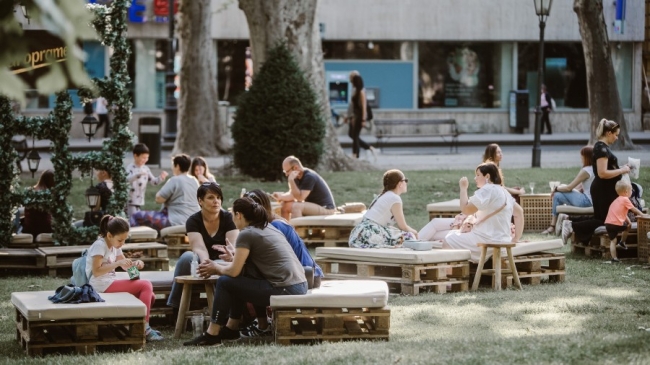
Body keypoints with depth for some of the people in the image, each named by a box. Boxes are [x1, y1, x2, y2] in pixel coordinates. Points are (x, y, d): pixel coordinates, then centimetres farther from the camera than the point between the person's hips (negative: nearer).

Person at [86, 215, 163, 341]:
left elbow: (125, 265, 21)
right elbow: (96, 271, -21)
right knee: (146, 285, -17)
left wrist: (136, 263, -2)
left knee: (150, 296, 0)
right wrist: (118, 263, -26)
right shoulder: (100, 245, -12)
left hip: (110, 284, 9)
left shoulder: (115, 246, 15)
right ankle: (144, 328, -16)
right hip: (102, 285, -9)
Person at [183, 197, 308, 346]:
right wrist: (218, 266, 26)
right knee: (241, 278, 23)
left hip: (285, 292, -9)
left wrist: (216, 268, 12)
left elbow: (234, 271, -8)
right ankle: (231, 328, 27)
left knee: (225, 283, 0)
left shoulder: (246, 234, -8)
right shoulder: (268, 228, 19)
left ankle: (212, 335, 7)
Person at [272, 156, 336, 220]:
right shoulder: (297, 177, 6)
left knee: (296, 206, -29)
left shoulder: (309, 177, -22)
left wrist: (291, 180, -27)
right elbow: (292, 195, 4)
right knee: (285, 205, 3)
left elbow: (300, 197, -26)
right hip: (314, 206, 9)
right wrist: (281, 197, -15)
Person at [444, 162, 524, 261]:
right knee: (453, 234, 23)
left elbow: (465, 209, -15)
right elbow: (519, 212, 20)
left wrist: (463, 188, -2)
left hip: (488, 241, -10)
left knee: (448, 242, -4)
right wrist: (516, 238, 15)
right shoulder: (503, 192, 16)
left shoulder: (487, 190, -14)